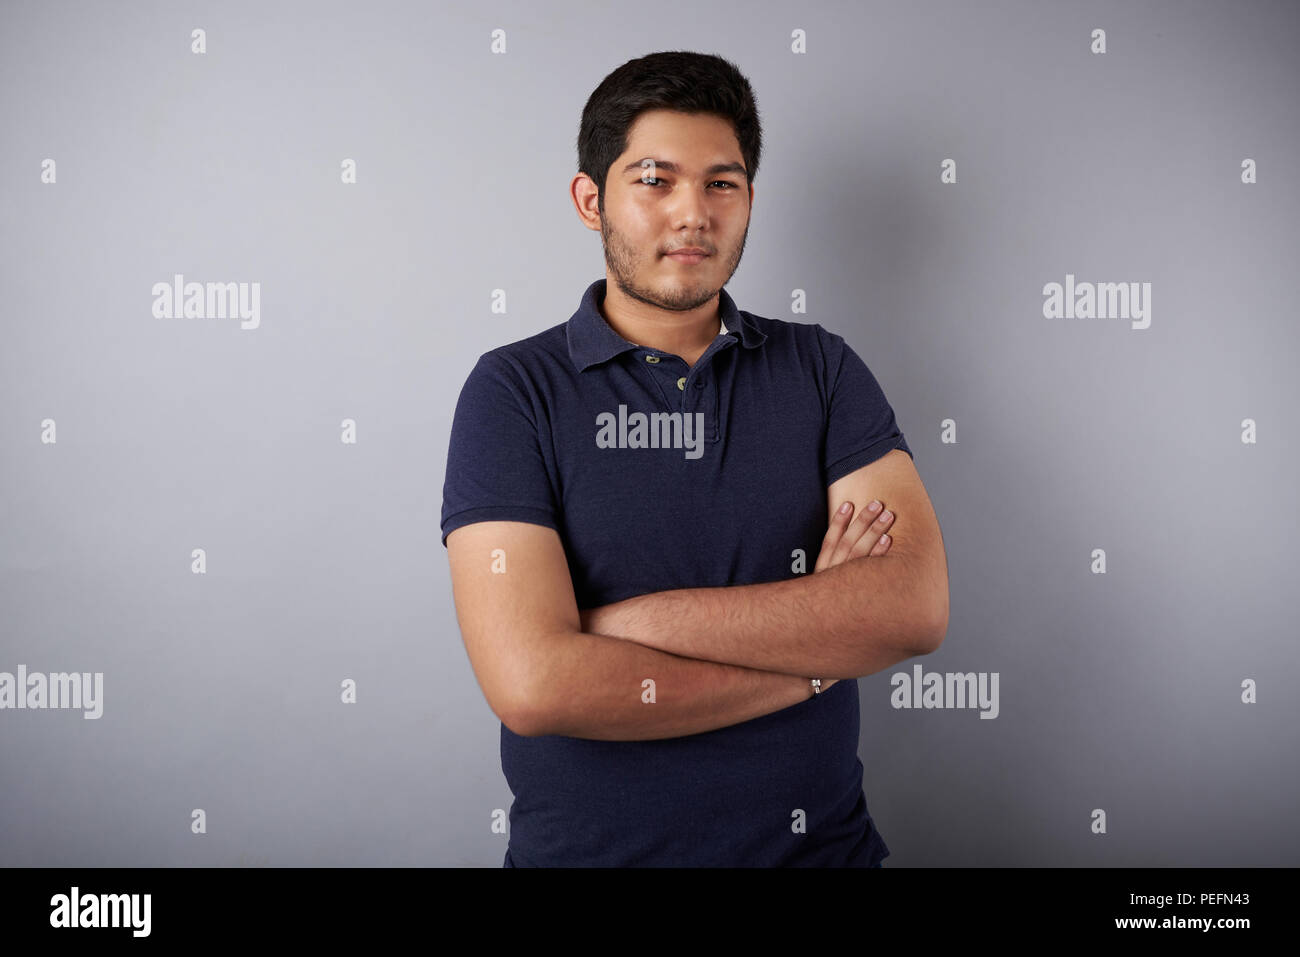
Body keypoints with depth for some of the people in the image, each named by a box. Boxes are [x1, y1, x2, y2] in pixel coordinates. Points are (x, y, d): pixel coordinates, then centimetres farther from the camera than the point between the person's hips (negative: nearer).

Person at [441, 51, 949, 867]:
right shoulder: (514, 391, -10)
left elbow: (916, 607, -16)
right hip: (585, 846, -2)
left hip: (822, 843, 2)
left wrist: (622, 620, -19)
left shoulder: (821, 369, -2)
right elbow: (533, 684, -22)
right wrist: (817, 645, -15)